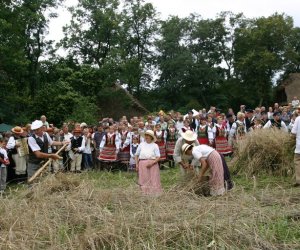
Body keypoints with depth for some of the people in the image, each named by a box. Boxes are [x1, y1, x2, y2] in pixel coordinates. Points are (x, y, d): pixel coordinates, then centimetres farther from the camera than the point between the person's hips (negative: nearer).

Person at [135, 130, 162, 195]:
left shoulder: (155, 146, 5)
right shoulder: (141, 145, 11)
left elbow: (158, 157, 0)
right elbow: (136, 155, 16)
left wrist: (152, 163, -15)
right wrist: (137, 164, 5)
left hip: (152, 165, -1)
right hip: (142, 165, 2)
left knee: (153, 181, -5)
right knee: (143, 180, -2)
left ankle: (153, 193, -1)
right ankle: (144, 193, 2)